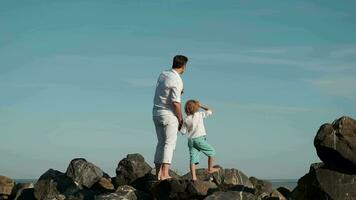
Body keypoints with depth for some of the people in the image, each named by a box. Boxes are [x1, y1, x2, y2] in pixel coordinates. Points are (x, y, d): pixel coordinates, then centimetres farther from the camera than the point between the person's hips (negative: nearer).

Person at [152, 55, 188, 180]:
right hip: (169, 114, -8)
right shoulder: (177, 80, -15)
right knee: (169, 143, -5)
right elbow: (176, 103, -18)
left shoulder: (163, 75, 9)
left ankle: (158, 173, 9)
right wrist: (180, 120, -8)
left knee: (161, 143, 11)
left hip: (157, 113, 8)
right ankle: (165, 174, -12)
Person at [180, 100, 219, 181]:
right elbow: (210, 111, 10)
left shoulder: (186, 120, 6)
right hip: (200, 138, -4)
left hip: (190, 140, 4)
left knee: (193, 159, 1)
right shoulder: (200, 114, -2)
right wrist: (201, 106, 15)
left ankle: (193, 177, -6)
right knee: (212, 151, 15)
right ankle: (210, 169, 21)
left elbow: (183, 132, 5)